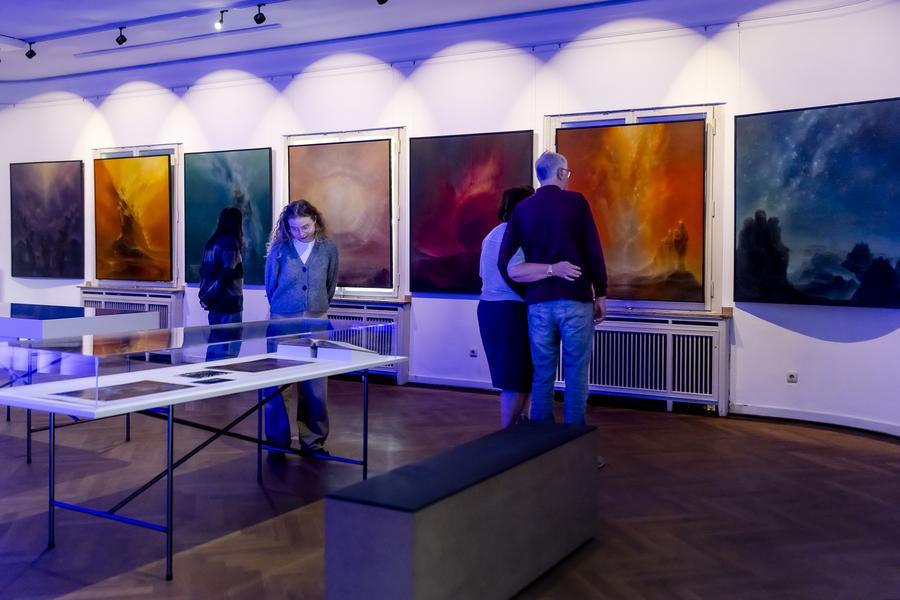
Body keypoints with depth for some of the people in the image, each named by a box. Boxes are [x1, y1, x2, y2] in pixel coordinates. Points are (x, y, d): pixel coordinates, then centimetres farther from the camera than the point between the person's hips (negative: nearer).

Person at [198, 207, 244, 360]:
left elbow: (204, 271, 13)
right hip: (228, 303, -8)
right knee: (227, 349, -4)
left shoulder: (212, 242, 11)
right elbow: (226, 275, -18)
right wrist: (209, 298, -10)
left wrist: (204, 296, 12)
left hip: (215, 303, 8)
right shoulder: (230, 243, -12)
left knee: (215, 346, 15)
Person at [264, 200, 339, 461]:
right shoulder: (279, 249, -4)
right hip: (282, 321, -1)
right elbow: (270, 285, 7)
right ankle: (278, 442, 13)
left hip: (315, 322, 1)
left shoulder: (328, 248, 0)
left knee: (315, 385, 4)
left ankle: (313, 440, 17)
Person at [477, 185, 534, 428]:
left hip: (488, 307, 9)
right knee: (516, 379, 0)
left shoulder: (491, 236, 18)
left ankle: (513, 425, 26)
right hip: (510, 310, -9)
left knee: (510, 374, 18)